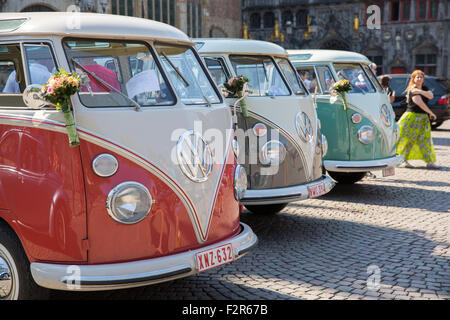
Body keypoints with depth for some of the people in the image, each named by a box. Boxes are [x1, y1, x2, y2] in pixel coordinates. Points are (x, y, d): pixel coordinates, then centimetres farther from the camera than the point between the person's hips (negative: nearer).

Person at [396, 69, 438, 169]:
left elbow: (431, 96, -7)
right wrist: (431, 113, -11)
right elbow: (421, 104, -17)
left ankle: (430, 162, 4)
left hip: (423, 119, 7)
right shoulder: (412, 91, -12)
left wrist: (420, 91, -20)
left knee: (425, 140, 4)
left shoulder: (424, 89, 13)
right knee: (407, 139, -3)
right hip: (412, 117, -7)